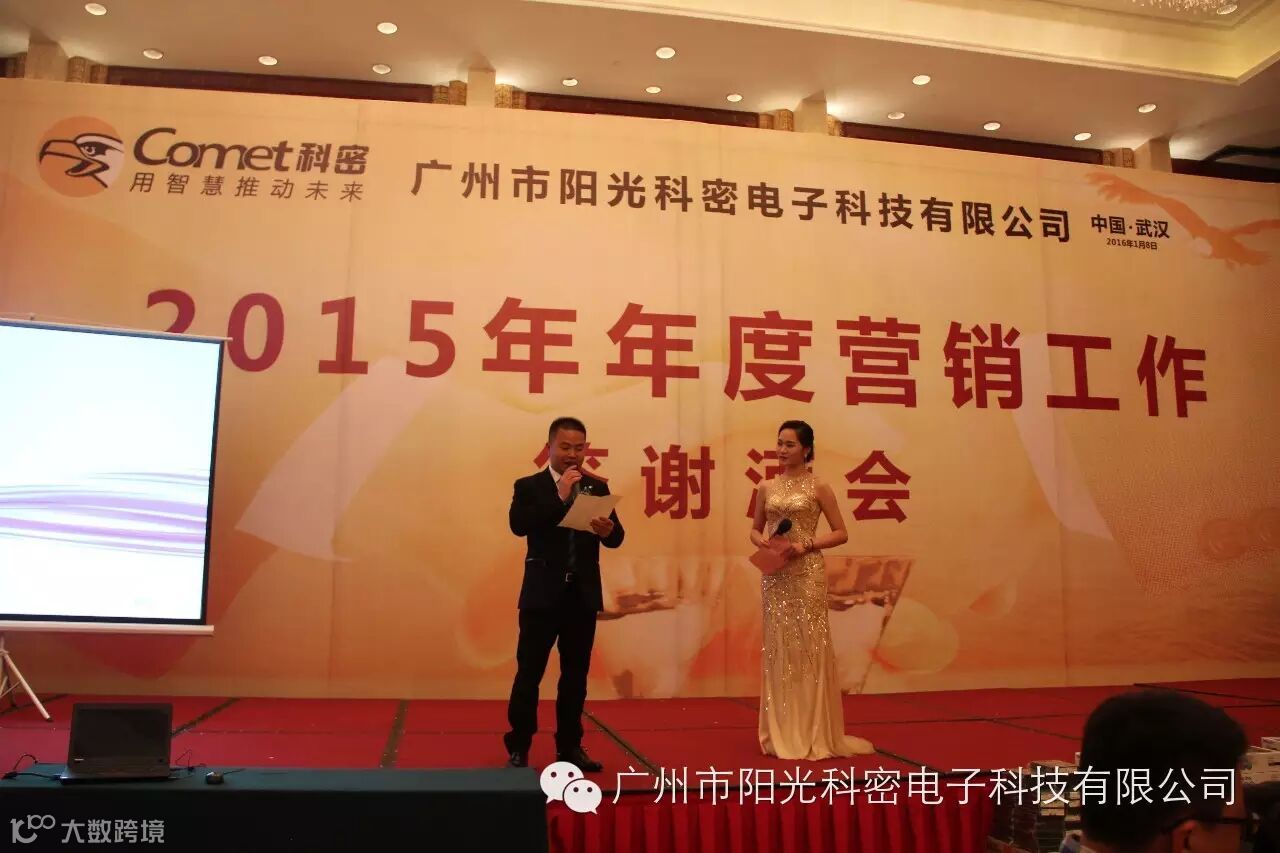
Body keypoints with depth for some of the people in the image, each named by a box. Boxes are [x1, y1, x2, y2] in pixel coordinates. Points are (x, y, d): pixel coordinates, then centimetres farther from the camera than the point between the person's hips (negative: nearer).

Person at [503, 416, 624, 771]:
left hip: (583, 595, 4)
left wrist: (608, 530, -22)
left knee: (576, 675, 12)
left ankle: (569, 746, 23)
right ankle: (518, 748, 12)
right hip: (542, 594, -3)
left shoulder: (597, 488, 8)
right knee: (529, 673, 2)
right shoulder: (529, 486, -1)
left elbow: (616, 538, 1)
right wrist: (559, 497, -23)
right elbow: (518, 525, -19)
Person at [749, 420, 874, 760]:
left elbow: (841, 533, -2)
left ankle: (813, 732, 9)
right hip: (774, 575, 4)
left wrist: (806, 545, -14)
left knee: (809, 646, -2)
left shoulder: (818, 488, -2)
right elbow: (755, 528, 17)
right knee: (777, 646, 6)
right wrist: (760, 541, -5)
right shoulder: (767, 488, 9)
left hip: (807, 574, -4)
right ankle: (781, 732, 16)